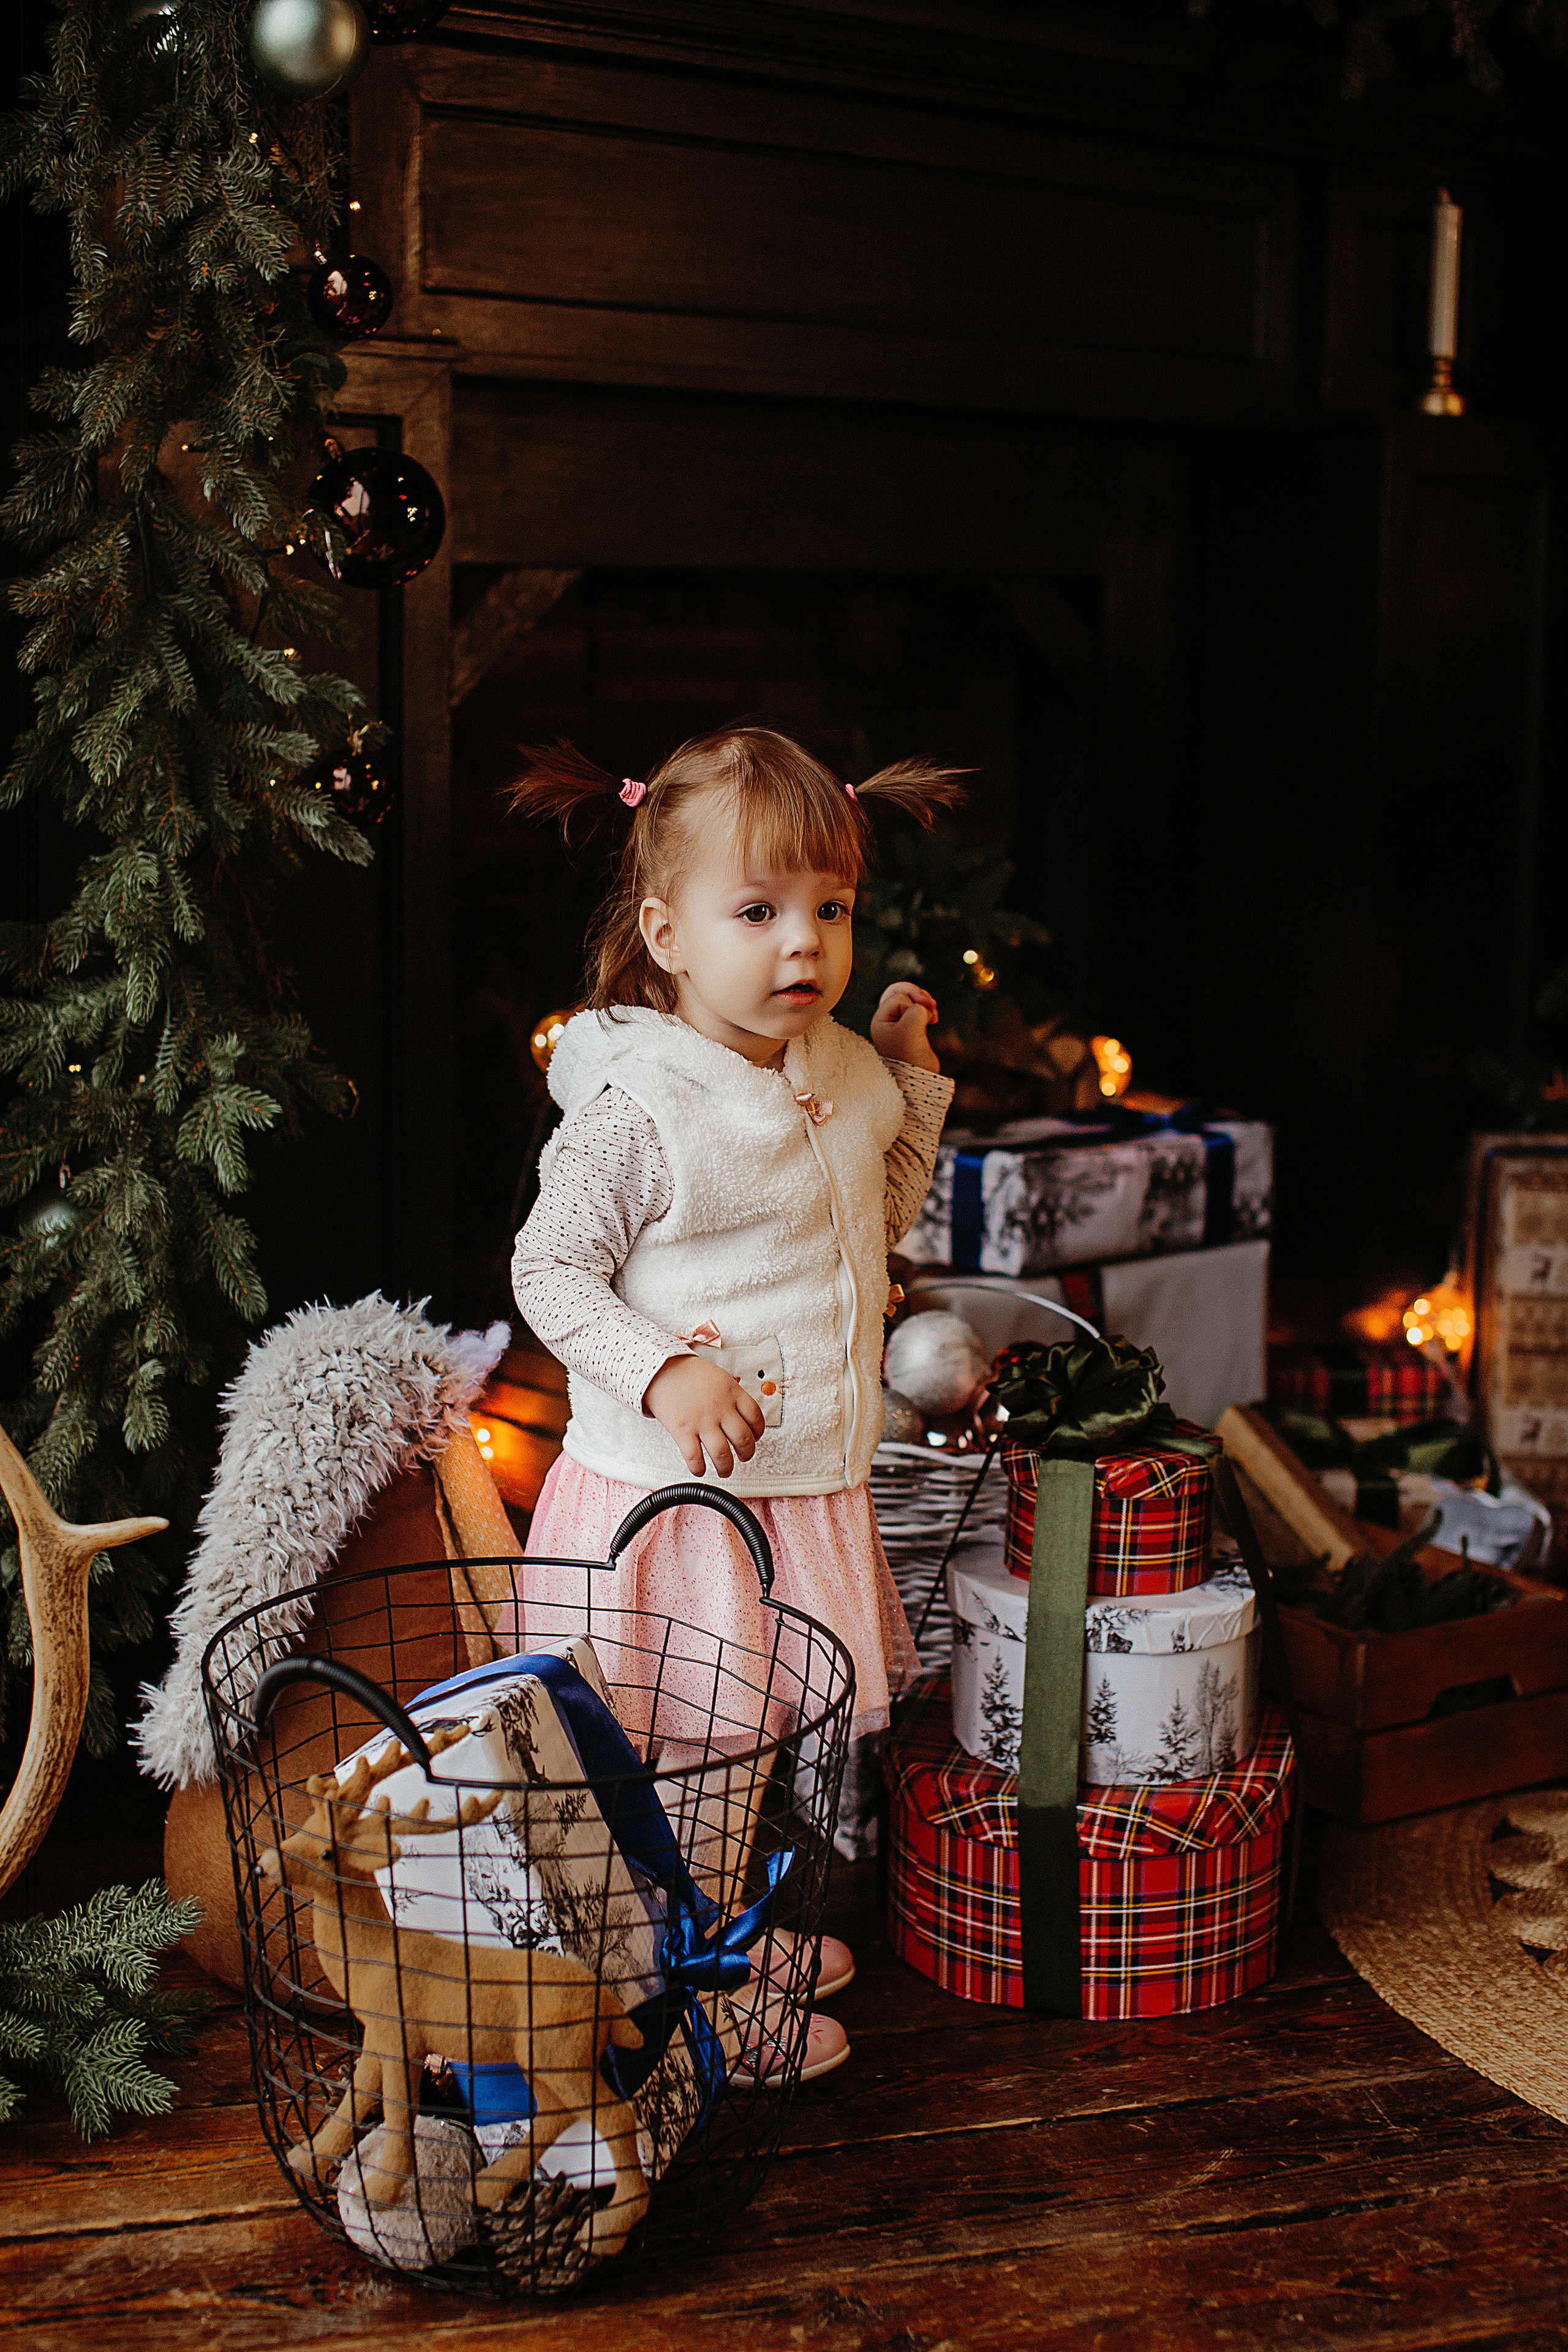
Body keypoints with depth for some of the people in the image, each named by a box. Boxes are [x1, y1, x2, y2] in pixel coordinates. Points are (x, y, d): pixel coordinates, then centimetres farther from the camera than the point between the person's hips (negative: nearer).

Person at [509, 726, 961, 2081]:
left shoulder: (842, 1078, 5)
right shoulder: (638, 1105, -18)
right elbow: (550, 1272, -14)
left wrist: (910, 1079, 11)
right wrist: (664, 1372, -27)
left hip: (814, 1489, 7)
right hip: (677, 1496, -7)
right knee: (700, 1762, 2)